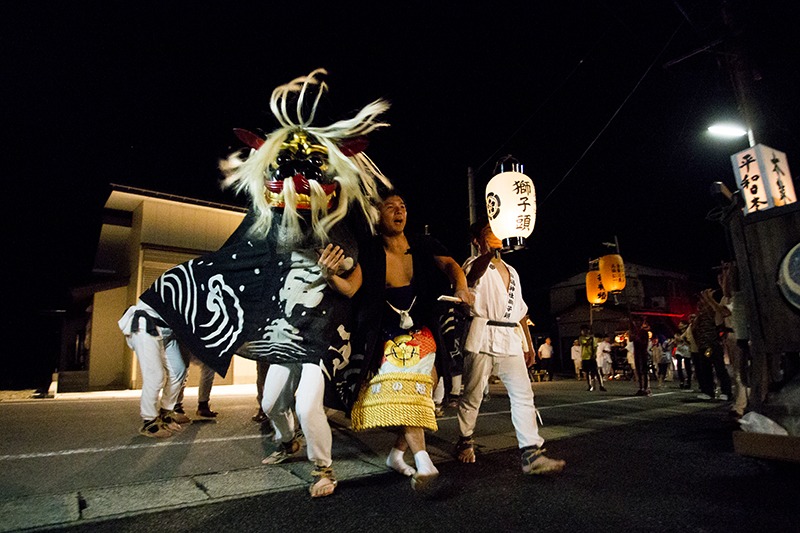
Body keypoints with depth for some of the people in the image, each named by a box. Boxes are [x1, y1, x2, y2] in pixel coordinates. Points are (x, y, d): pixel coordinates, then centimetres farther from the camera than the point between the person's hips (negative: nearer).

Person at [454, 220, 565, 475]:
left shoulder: (511, 271, 21)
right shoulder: (476, 265, 1)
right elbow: (473, 274, -27)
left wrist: (528, 342, 18)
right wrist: (490, 252, -45)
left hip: (511, 339, 6)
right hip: (482, 336, -5)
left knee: (523, 394, -3)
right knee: (472, 394, 4)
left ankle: (531, 454, -2)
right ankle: (465, 442, 24)